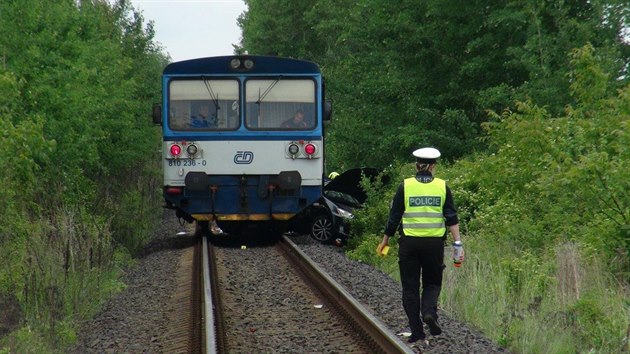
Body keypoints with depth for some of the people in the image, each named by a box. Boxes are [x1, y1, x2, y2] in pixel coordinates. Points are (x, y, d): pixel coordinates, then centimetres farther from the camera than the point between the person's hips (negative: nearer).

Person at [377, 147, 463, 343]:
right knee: (432, 283, 17)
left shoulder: (405, 186, -2)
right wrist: (458, 243, 0)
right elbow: (452, 218, -2)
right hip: (435, 243, 1)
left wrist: (385, 240, 13)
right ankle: (429, 311, -12)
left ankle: (417, 331, 5)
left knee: (410, 287, 8)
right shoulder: (442, 186, 1)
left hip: (409, 243, -1)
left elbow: (394, 217, 1)